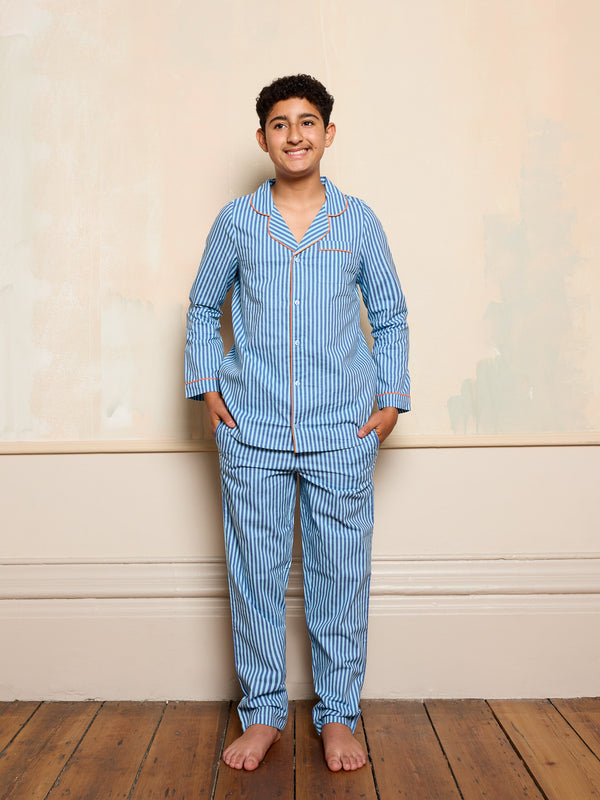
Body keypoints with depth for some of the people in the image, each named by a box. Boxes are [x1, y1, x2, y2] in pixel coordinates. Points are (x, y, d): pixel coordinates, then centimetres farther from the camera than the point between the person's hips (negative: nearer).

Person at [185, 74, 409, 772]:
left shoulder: (358, 221, 7)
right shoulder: (236, 221, 7)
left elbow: (390, 315, 13)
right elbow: (203, 308, 16)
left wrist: (391, 398, 4)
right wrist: (206, 386, 5)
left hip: (343, 430, 0)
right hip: (251, 432, 0)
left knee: (340, 573, 5)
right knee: (255, 572, 6)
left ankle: (338, 715, 21)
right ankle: (261, 714, 22)